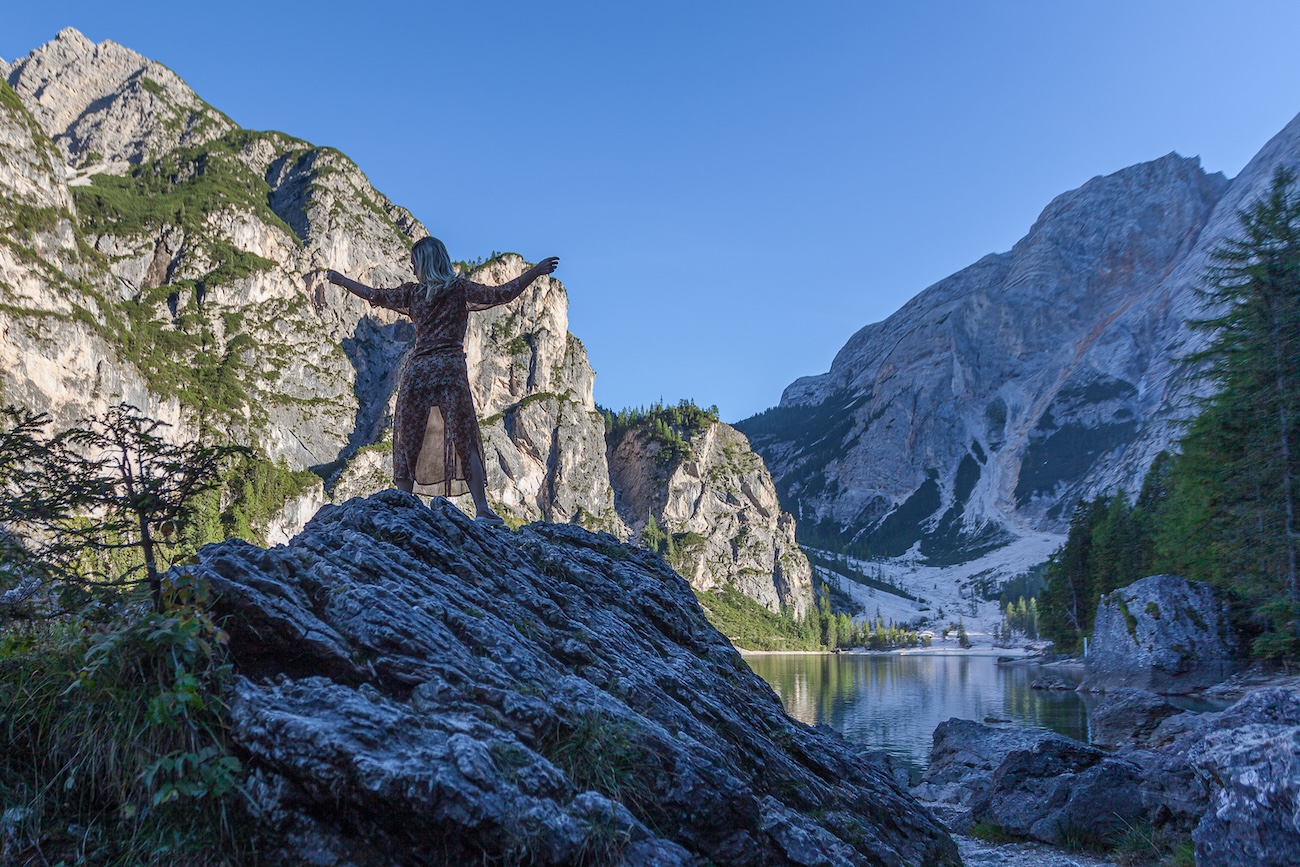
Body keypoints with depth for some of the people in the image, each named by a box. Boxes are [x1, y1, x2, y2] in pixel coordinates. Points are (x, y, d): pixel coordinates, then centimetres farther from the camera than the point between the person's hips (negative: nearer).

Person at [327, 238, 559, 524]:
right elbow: (502, 294, -6)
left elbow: (374, 295, 22)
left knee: (408, 442, 8)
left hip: (417, 369, 2)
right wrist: (537, 270, -3)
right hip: (450, 368, -2)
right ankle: (482, 509, -16)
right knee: (465, 440, -6)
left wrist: (339, 280, 38)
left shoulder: (412, 292, 10)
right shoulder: (460, 288, 3)